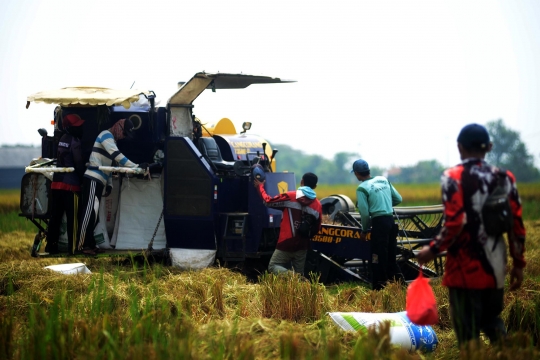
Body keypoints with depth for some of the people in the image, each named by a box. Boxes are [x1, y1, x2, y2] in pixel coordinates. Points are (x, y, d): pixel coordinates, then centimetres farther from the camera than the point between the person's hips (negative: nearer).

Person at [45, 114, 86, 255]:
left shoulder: (62, 139, 14)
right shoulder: (75, 142, -12)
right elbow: (79, 164, -12)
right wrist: (84, 180, 2)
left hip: (57, 183, 8)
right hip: (70, 184, -8)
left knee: (55, 216, 11)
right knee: (72, 218, -5)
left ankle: (51, 245, 13)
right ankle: (73, 247, -6)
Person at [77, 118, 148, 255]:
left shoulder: (111, 139, 24)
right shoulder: (106, 135, -6)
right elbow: (118, 156, -17)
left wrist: (109, 183, 19)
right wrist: (136, 166, -20)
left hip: (98, 181, 10)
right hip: (93, 179, -10)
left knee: (92, 213, 8)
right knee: (90, 212, -12)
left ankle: (89, 244, 10)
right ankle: (81, 245, -12)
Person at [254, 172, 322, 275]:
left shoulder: (290, 196, -6)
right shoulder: (318, 205, 4)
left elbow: (268, 201, 4)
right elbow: (317, 228, 11)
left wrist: (260, 188, 22)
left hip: (286, 243, -4)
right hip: (302, 245, 4)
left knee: (273, 266, 4)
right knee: (299, 274, 11)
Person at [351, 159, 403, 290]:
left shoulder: (362, 188, -9)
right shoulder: (383, 180, 10)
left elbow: (364, 213, -11)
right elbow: (398, 199, 14)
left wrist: (364, 230, 3)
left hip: (379, 221, -7)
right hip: (391, 220, 7)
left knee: (378, 255, 0)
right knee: (390, 254, 17)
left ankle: (379, 286, 2)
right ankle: (397, 278, 17)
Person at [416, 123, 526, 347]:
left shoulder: (453, 177, -8)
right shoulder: (505, 178, 6)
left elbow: (455, 224, -17)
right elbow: (517, 225, 6)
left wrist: (433, 249, -4)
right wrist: (519, 263, 14)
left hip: (466, 269, -5)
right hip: (495, 268, 5)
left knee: (468, 332, 2)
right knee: (493, 322, 21)